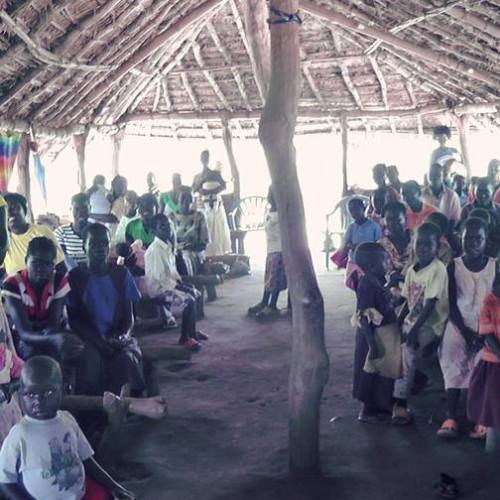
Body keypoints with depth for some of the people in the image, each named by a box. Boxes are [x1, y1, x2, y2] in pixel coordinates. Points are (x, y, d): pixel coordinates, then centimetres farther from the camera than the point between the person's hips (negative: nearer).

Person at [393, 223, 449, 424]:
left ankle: (400, 403, -15)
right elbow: (407, 302, 11)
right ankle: (418, 377, 14)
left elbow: (430, 304, -20)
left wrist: (414, 329, -26)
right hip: (411, 321, 7)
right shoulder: (411, 270, 7)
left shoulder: (438, 269, -15)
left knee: (406, 347, -25)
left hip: (431, 324, -7)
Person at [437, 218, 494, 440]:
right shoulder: (454, 266, -1)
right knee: (453, 369, -5)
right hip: (459, 324, 0)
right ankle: (450, 418, -4)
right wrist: (466, 332, -11)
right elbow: (451, 304, -2)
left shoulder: (494, 266, -1)